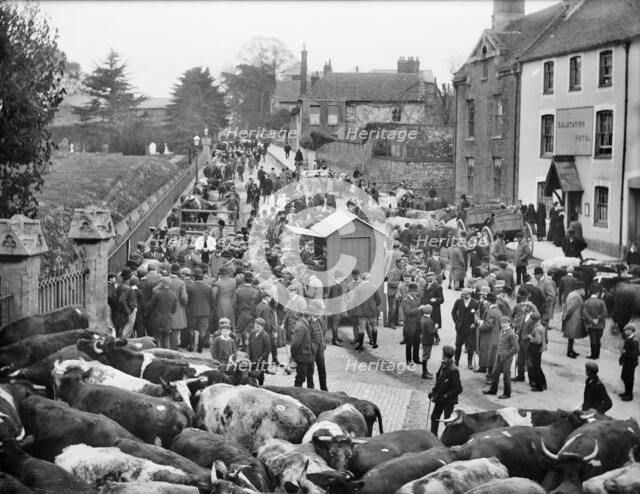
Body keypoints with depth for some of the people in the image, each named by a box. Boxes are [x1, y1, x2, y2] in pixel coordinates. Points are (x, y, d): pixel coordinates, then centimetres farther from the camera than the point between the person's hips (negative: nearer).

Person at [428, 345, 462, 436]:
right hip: (440, 398, 8)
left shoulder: (453, 370, -26)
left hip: (449, 401, -8)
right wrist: (433, 391, 2)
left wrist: (445, 396, -21)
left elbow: (458, 389, -23)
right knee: (434, 417, 18)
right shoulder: (443, 365, -1)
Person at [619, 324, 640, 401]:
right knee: (624, 377, 19)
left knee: (629, 379, 1)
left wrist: (626, 352, -26)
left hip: (631, 363, -9)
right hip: (626, 362, 9)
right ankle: (627, 392, 36)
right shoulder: (627, 339, 6)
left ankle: (630, 396, 13)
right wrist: (621, 359, 15)